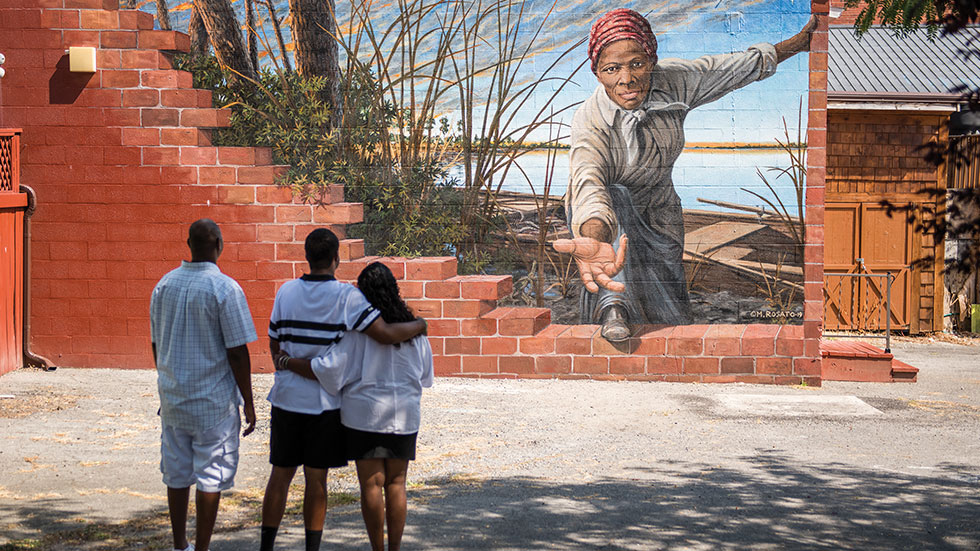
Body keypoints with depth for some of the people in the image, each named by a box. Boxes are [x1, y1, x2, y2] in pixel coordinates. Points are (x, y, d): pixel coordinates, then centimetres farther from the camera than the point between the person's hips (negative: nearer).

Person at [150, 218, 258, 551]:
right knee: (211, 477, 2)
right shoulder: (224, 289, -14)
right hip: (214, 401, -6)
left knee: (177, 475, 13)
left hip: (173, 399, 6)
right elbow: (237, 352, -14)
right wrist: (248, 404, -6)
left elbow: (157, 346, 13)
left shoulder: (164, 285, 5)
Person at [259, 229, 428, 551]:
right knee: (316, 479, 5)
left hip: (287, 399, 3)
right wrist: (418, 325, -1)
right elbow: (385, 333, -19)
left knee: (281, 474, 11)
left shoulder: (286, 292, 1)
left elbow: (274, 346, 8)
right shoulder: (346, 297, -12)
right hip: (324, 402, -3)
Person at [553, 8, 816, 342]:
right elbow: (589, 184, -55)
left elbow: (737, 67, -3)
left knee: (672, 321, 0)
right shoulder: (590, 124, -36)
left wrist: (798, 43, 5)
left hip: (658, 212, 4)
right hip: (598, 219, -4)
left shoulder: (673, 83, -21)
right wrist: (593, 243, -76)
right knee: (616, 197, -39)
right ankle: (614, 308, -37)